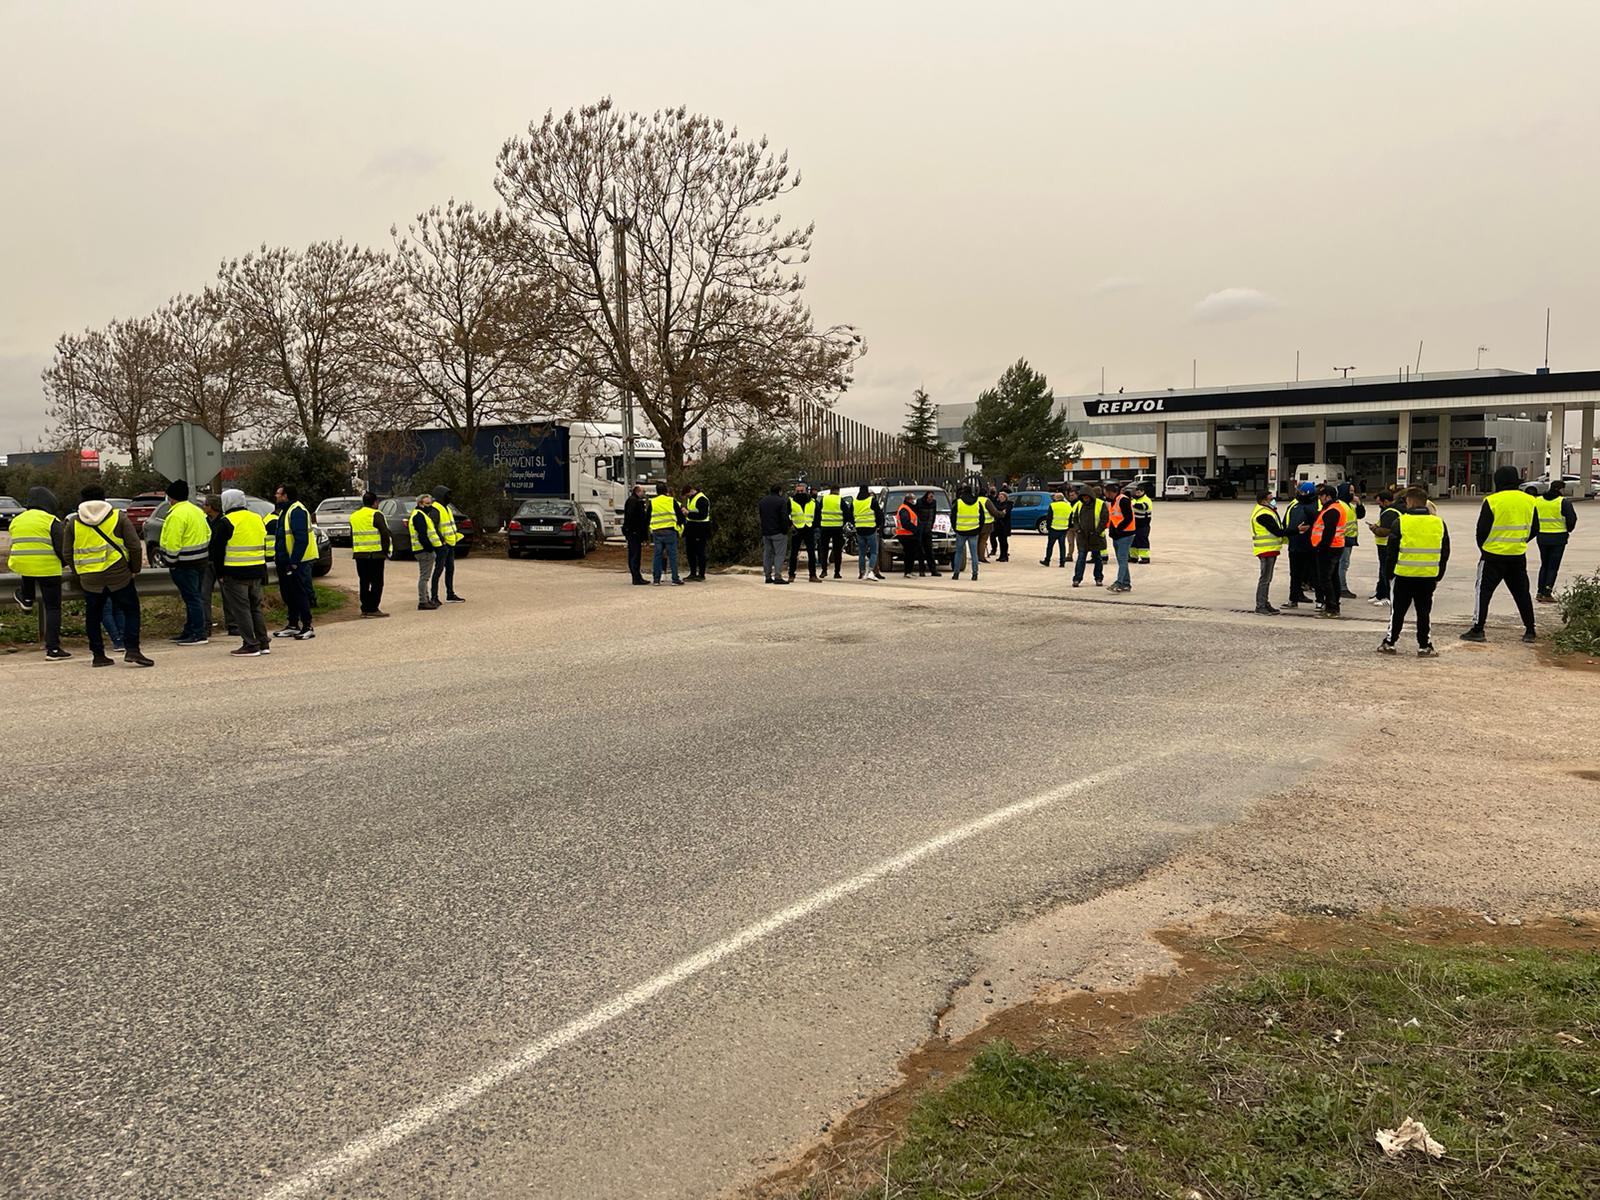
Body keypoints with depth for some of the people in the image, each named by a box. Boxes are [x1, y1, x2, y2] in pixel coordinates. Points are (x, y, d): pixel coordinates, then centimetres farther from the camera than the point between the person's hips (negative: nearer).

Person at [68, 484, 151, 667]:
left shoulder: (73, 522, 8)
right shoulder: (119, 517, 2)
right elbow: (135, 546, -3)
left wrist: (77, 574, 20)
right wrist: (136, 569, 9)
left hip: (89, 578, 2)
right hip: (118, 574, -2)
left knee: (93, 616, 14)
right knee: (130, 610, 5)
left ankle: (98, 655, 15)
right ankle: (132, 649, -9)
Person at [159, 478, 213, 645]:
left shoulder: (176, 514, -17)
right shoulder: (197, 510, 12)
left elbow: (172, 543, -20)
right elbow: (208, 533, 16)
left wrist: (171, 562, -11)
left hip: (185, 563, -9)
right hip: (201, 560, 9)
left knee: (191, 598, -6)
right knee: (193, 597, 15)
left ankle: (199, 634, -5)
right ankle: (190, 631, 24)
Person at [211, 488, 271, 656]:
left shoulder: (226, 522, -9)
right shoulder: (257, 519, 13)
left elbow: (217, 550, -8)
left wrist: (220, 573, 1)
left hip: (236, 573, -7)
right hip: (257, 571, 7)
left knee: (241, 609, -2)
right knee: (256, 607, 15)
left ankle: (251, 645, -3)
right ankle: (264, 643, 15)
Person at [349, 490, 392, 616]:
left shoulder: (354, 516, 15)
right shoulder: (376, 515, -8)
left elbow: (352, 536, 19)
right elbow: (385, 534, -12)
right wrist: (386, 551, -4)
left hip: (359, 554, 7)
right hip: (375, 554, -7)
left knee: (363, 582, 11)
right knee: (377, 582, -2)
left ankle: (365, 608, 12)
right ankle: (373, 609, -5)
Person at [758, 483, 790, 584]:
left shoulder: (762, 501, 13)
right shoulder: (781, 501, -10)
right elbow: (784, 518, -15)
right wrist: (785, 530, -6)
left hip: (765, 532, 7)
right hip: (778, 532, -6)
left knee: (767, 553, 12)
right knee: (779, 554, -5)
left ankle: (767, 576, 13)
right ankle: (778, 576, -12)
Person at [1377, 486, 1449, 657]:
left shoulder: (1400, 522, -8)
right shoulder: (1439, 523, 4)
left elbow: (1391, 551, -4)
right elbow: (1445, 553, 10)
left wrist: (1389, 574, 6)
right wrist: (1438, 577, 18)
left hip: (1404, 575, -2)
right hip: (1428, 577, 2)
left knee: (1398, 611, 9)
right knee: (1424, 611, 9)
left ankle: (1389, 643, 14)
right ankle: (1424, 647, 8)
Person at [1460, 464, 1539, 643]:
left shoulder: (1492, 501, -12)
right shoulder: (1529, 501, 4)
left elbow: (1482, 529, -9)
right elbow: (1533, 529, 11)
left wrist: (1482, 547, 8)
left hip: (1494, 555, -5)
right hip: (1519, 555, 5)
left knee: (1483, 590, 2)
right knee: (1522, 592, 15)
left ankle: (1477, 630, -3)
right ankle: (1530, 631, 18)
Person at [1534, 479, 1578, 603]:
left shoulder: (1537, 501, 5)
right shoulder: (1564, 502, -9)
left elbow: (1532, 519, 7)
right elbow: (1572, 519, -10)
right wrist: (1568, 530, 8)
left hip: (1542, 537, 4)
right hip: (1558, 538, -4)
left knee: (1544, 565, 16)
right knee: (1553, 566, 2)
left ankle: (1540, 592, 12)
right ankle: (1547, 593, -3)